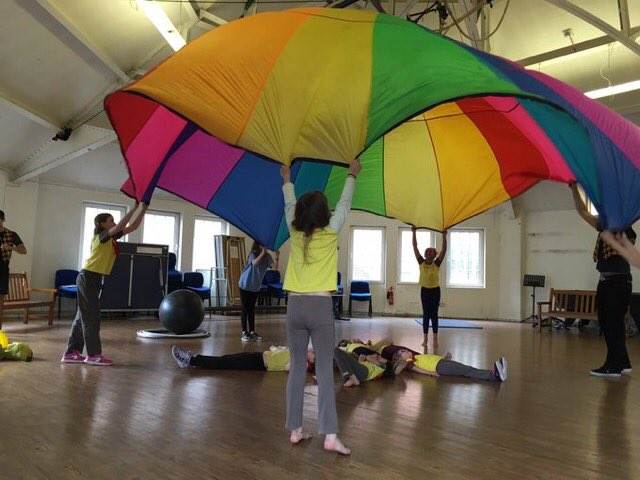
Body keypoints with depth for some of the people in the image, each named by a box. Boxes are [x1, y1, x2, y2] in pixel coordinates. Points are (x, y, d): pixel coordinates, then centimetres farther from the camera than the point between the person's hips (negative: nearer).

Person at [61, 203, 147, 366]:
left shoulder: (111, 239, 13)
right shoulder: (101, 236, -9)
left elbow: (132, 227, 10)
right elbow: (121, 225, -24)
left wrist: (142, 209, 1)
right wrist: (135, 208, -17)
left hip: (94, 278, 9)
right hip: (88, 277, -9)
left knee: (83, 316, 11)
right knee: (91, 316, -5)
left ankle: (72, 352, 17)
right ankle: (93, 354, 0)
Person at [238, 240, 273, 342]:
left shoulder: (267, 256, -2)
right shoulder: (253, 254, -16)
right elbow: (255, 263, -37)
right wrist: (263, 252, -39)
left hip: (256, 287, 5)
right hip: (245, 285, -5)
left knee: (252, 309, 11)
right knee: (245, 309, 0)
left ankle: (252, 331, 14)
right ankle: (244, 332, 4)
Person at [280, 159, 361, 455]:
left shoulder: (295, 233, 4)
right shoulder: (330, 233, -4)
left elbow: (289, 206, 22)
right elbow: (344, 204, 11)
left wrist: (287, 181, 39)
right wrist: (352, 176, 26)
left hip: (296, 306, 4)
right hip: (320, 307, -3)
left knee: (297, 368, 10)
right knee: (324, 371, -2)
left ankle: (295, 430, 15)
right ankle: (330, 435, -3)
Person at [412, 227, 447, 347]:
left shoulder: (437, 264, -5)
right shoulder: (421, 262, -3)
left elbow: (444, 250, -12)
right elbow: (415, 248, -6)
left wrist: (444, 236, -20)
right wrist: (414, 233, -11)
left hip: (435, 291, -1)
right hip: (424, 290, 1)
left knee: (434, 314, 3)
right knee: (425, 314, 5)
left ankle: (435, 339, 7)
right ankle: (425, 338, 8)